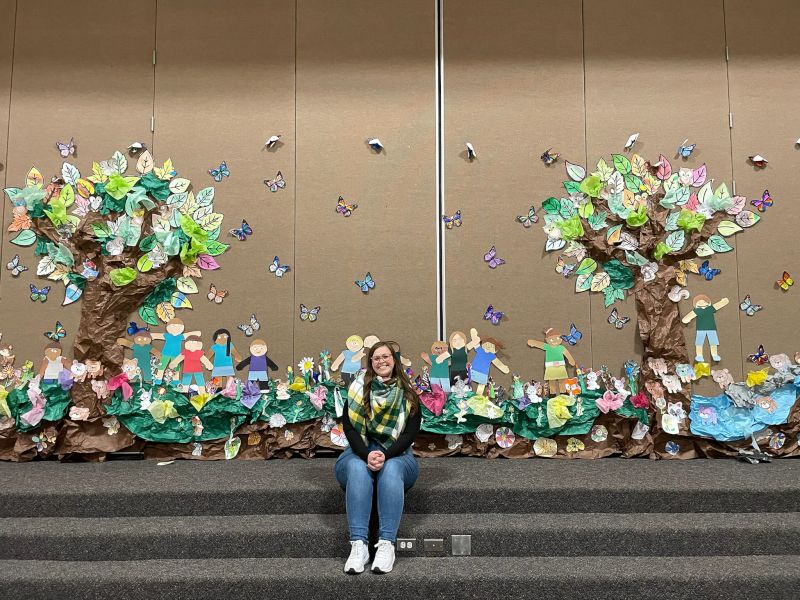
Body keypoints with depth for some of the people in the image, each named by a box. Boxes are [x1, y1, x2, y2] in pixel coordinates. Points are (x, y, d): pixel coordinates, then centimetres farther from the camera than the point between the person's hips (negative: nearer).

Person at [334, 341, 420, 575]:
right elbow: (349, 427, -3)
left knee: (391, 469, -36)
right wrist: (367, 455, -22)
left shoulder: (408, 396, 8)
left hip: (396, 456, 0)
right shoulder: (358, 390, 8)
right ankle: (358, 545, -45)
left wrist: (386, 455, -22)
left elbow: (411, 433, -3)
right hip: (360, 453, 0)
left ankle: (387, 545, -44)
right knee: (358, 469, -35)